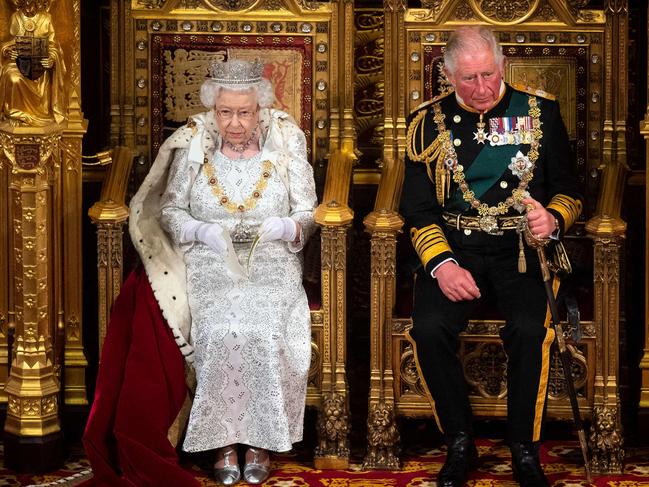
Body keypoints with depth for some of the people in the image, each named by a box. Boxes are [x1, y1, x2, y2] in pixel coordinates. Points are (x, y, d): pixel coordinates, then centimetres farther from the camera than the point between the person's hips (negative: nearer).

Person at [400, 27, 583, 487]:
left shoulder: (540, 111, 5)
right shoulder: (428, 122, 6)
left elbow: (568, 189, 9)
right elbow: (418, 209, 4)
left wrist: (554, 219, -14)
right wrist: (441, 263, -13)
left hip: (521, 247, -1)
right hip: (453, 247, 1)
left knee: (530, 330, -29)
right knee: (430, 329, -27)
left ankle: (525, 450, -7)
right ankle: (460, 444, -6)